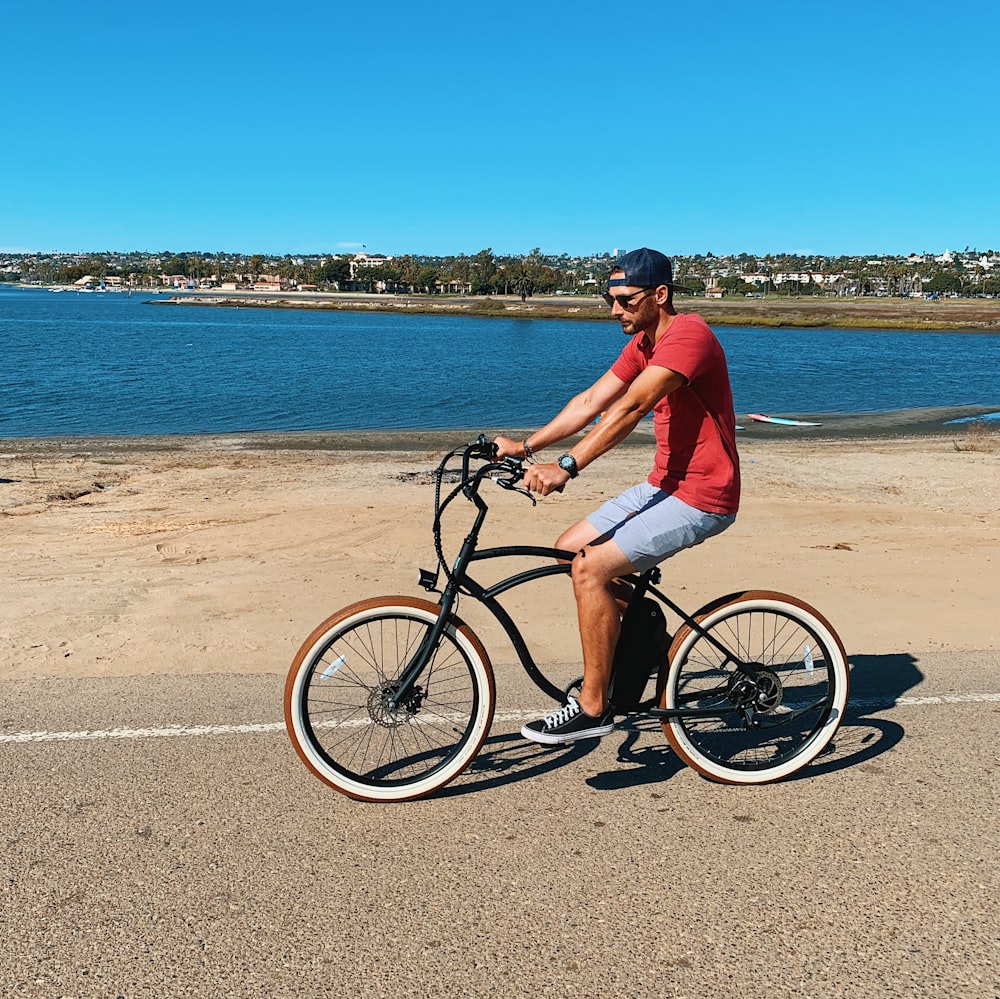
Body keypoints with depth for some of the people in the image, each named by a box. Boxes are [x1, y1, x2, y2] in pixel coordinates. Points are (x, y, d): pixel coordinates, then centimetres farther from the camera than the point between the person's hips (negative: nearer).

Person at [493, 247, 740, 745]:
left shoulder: (688, 334, -19)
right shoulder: (642, 343, 12)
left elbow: (630, 408, -30)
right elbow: (591, 401, 8)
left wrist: (566, 466, -36)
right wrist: (526, 447, 0)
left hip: (701, 497, -10)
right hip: (664, 484, 10)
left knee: (591, 567, -20)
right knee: (569, 548, 8)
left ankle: (593, 707, -9)